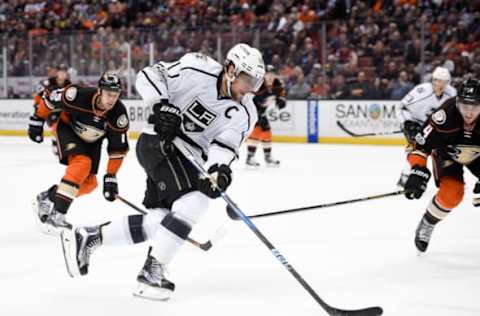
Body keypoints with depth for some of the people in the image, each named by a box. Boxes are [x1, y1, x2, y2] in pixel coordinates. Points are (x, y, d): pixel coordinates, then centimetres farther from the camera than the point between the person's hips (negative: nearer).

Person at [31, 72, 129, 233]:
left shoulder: (119, 114, -27)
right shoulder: (78, 95, -35)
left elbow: (118, 148, -17)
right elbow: (50, 100, -17)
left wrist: (111, 176, -18)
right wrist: (38, 122, -6)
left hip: (92, 140, 5)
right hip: (67, 127, -5)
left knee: (89, 183, 0)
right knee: (82, 163, -29)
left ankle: (46, 199, 20)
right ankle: (55, 214, -30)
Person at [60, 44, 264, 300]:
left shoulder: (245, 114, -1)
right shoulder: (198, 71, -16)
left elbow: (225, 143, -12)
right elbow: (149, 75, -13)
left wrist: (220, 169, -32)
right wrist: (162, 106, -27)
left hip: (186, 158, 8)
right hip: (158, 142, -8)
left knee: (161, 219, 4)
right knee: (193, 202, -23)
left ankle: (87, 237, 15)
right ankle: (152, 271, -19)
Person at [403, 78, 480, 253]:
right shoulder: (446, 116, -38)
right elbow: (421, 143, -31)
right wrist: (418, 170, -42)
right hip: (446, 153, -2)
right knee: (451, 193, -22)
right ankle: (426, 226, 4)